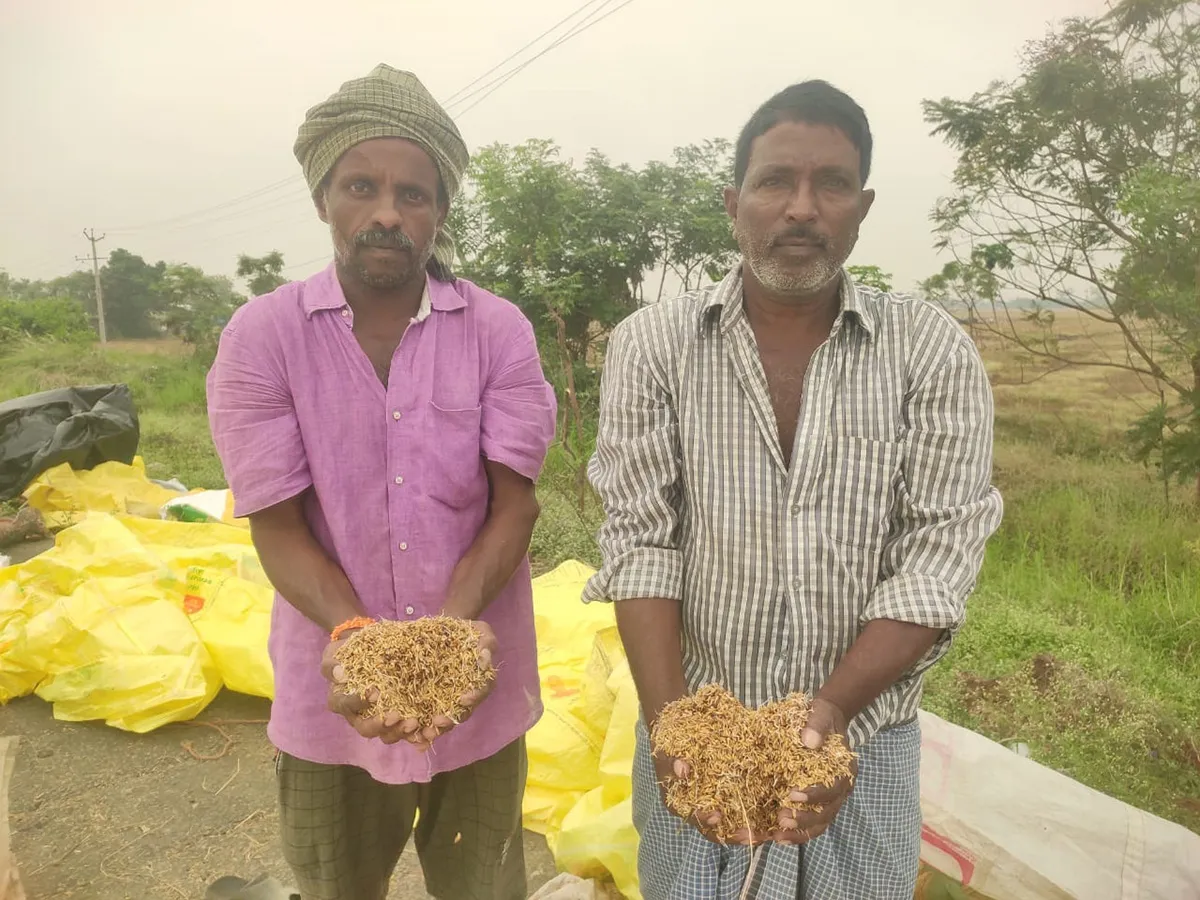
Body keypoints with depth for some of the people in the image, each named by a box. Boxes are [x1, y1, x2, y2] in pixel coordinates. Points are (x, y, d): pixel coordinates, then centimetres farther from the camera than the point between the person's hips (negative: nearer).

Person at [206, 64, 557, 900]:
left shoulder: (499, 330, -9)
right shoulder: (262, 336, -10)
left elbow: (514, 503, -10)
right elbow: (279, 526, -10)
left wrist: (454, 621, -26)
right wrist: (352, 635, -26)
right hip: (333, 693, 0)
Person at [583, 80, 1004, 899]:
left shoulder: (936, 353, -6)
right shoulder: (651, 345, -6)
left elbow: (940, 554, -10)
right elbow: (640, 542, -10)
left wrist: (835, 707, -22)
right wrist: (668, 720, -19)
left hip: (865, 735, 1)